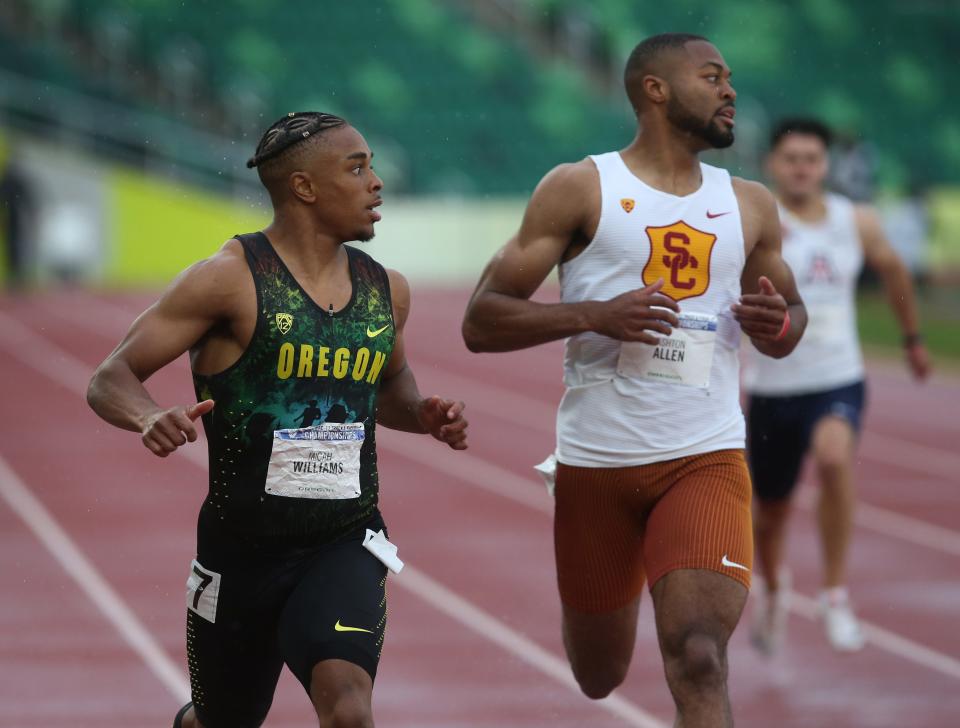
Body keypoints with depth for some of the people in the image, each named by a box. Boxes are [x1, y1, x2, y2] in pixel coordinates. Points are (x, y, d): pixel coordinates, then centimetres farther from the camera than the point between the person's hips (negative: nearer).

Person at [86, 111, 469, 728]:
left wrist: (424, 415, 4)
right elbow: (111, 379, -10)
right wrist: (150, 419, -33)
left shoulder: (386, 290, 6)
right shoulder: (230, 279, -10)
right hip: (241, 553, -2)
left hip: (345, 545, 2)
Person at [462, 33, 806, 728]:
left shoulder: (750, 206, 9)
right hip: (596, 462, -1)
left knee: (699, 660, -21)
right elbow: (482, 321, -6)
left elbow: (790, 319, 23)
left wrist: (777, 323, -2)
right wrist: (594, 315, -21)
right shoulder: (579, 189, -2)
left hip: (707, 460, 1)